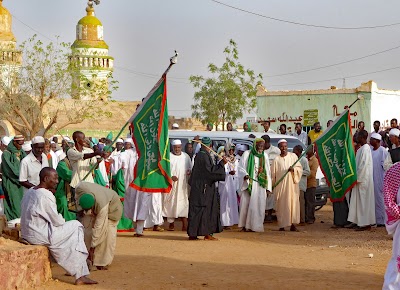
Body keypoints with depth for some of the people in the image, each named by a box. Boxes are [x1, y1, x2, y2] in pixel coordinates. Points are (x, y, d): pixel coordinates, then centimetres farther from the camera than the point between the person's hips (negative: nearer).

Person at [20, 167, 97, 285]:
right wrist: (63, 221, 6)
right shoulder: (46, 195, -19)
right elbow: (57, 221, -15)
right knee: (76, 226, 2)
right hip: (39, 236, -9)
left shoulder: (30, 192, 10)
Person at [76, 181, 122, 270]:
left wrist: (93, 247, -31)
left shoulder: (102, 205, -44)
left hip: (111, 205, -5)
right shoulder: (80, 188, -35)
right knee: (86, 228, -8)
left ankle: (103, 263, -9)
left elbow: (98, 228, -37)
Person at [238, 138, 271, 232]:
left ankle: (255, 225, 1)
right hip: (248, 184, -3)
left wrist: (268, 187, 8)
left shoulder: (265, 155, 12)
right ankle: (244, 225, 4)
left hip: (260, 185, 3)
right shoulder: (247, 154, 1)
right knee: (246, 204, -2)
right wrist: (245, 175, -21)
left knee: (258, 205, -2)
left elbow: (267, 171, 12)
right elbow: (241, 168, 0)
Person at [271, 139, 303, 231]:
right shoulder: (276, 159, 5)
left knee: (293, 203, -4)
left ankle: (292, 224, -1)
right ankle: (282, 225, 1)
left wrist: (293, 169, -13)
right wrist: (273, 184, 1)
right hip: (280, 185, -1)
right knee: (281, 205, -4)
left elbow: (300, 168, 6)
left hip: (291, 185, 1)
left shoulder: (293, 156, 7)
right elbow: (273, 174, 7)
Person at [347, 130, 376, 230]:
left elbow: (364, 165, -20)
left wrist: (358, 178, -17)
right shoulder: (361, 148, 14)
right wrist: (357, 177, 15)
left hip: (363, 179, -10)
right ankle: (357, 221, 17)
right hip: (359, 179, 10)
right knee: (357, 200, 12)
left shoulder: (365, 148, -15)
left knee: (364, 200, -6)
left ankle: (366, 223, -2)